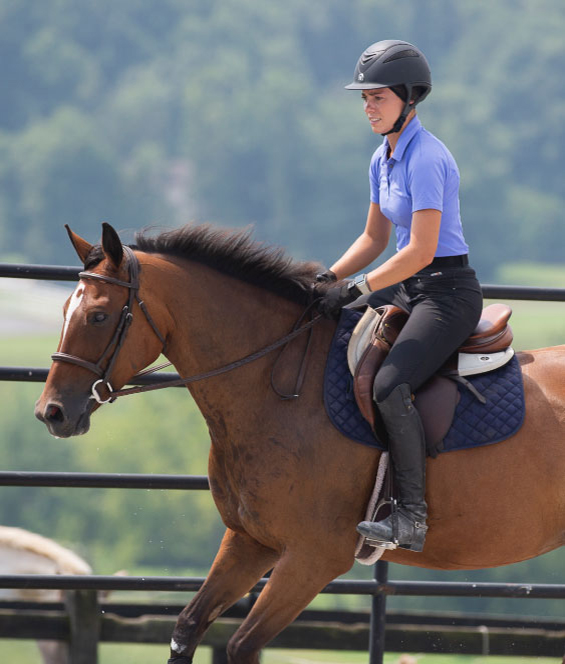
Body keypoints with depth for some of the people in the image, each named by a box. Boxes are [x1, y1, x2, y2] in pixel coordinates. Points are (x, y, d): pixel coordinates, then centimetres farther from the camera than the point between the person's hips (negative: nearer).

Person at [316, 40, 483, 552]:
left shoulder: (426, 158, -18)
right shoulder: (383, 159, 11)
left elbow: (420, 251, -23)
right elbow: (375, 239, 21)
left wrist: (358, 289, -20)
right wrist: (329, 279, 7)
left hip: (449, 292, -10)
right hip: (408, 288, 10)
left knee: (389, 384, -28)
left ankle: (412, 517, -25)